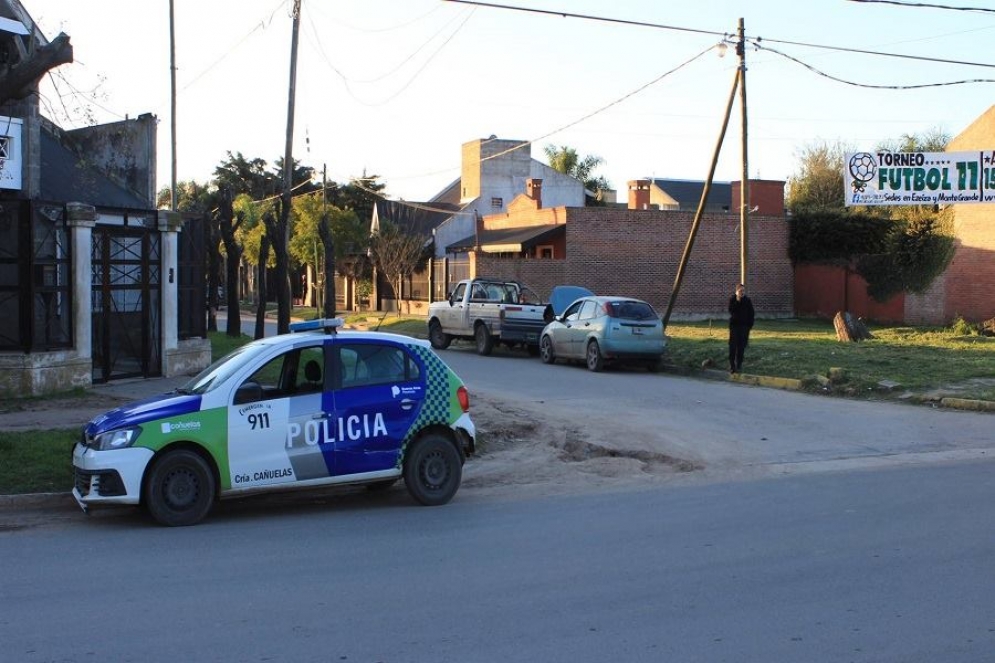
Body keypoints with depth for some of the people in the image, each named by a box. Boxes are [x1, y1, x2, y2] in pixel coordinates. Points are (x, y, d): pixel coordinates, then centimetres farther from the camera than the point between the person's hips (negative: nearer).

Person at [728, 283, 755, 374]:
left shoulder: (747, 301, 1)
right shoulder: (732, 300, -3)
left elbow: (751, 314, 5)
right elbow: (731, 311, -16)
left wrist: (750, 325, -2)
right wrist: (737, 301, -21)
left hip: (744, 326, 2)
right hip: (734, 325, -2)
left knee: (741, 346, 3)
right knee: (733, 346, -7)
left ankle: (739, 365, 12)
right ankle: (732, 366, -4)